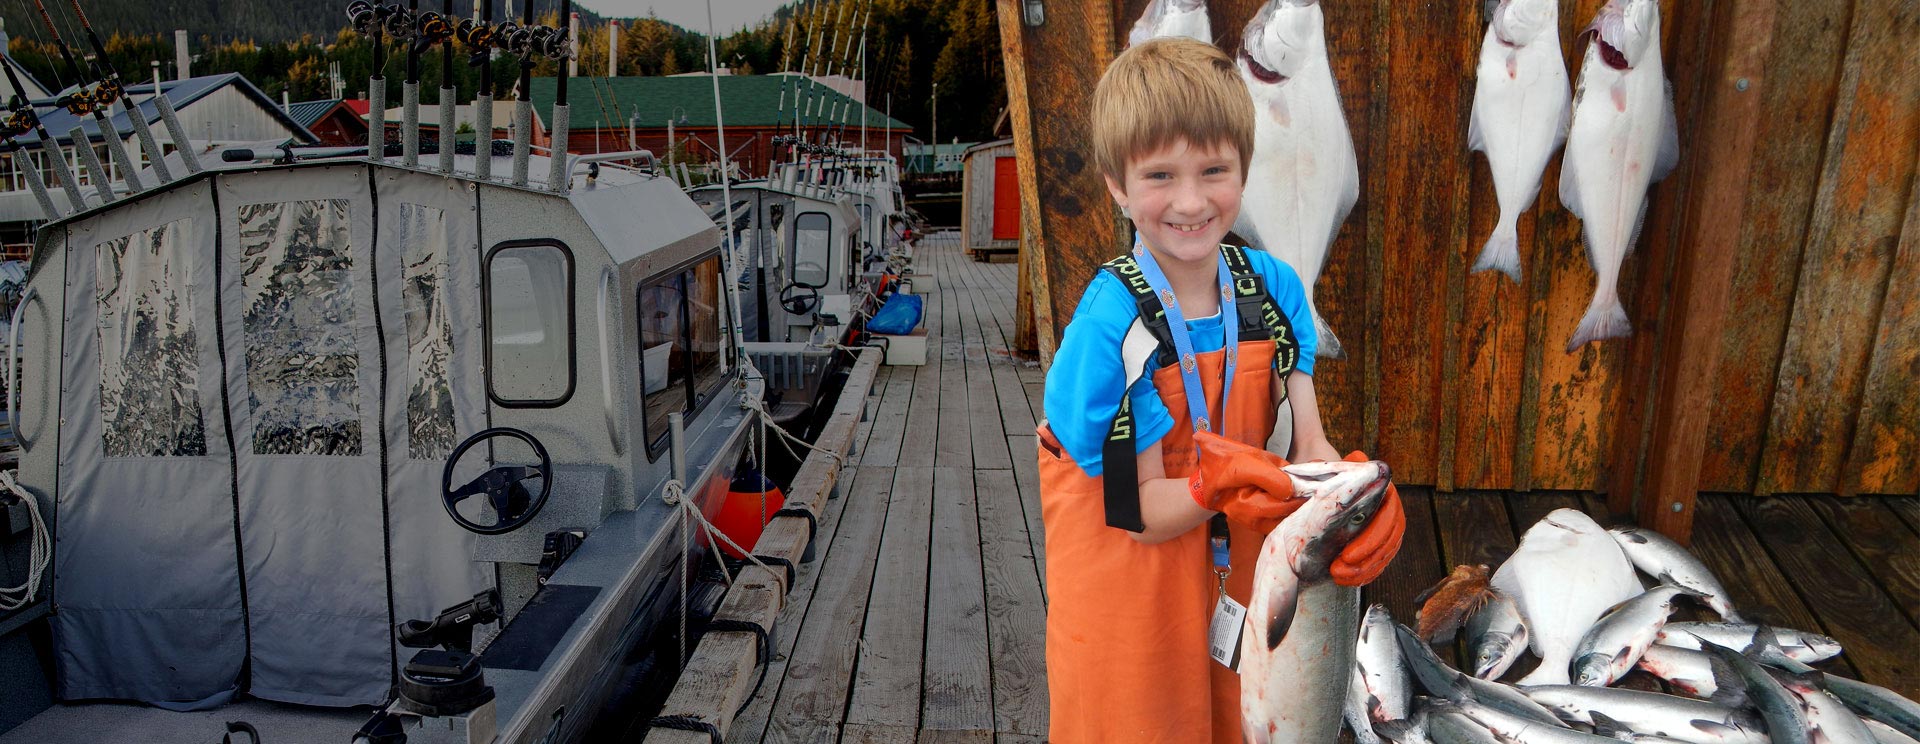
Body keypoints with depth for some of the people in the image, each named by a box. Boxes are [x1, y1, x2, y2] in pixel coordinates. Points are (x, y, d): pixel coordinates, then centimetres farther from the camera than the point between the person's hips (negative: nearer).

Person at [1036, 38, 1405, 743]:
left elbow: (1307, 435, -11)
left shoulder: (1274, 287, -10)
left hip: (1238, 558, 5)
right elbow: (1140, 511, -21)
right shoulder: (1111, 329, -26)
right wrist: (1218, 485, -39)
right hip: (1131, 576, -4)